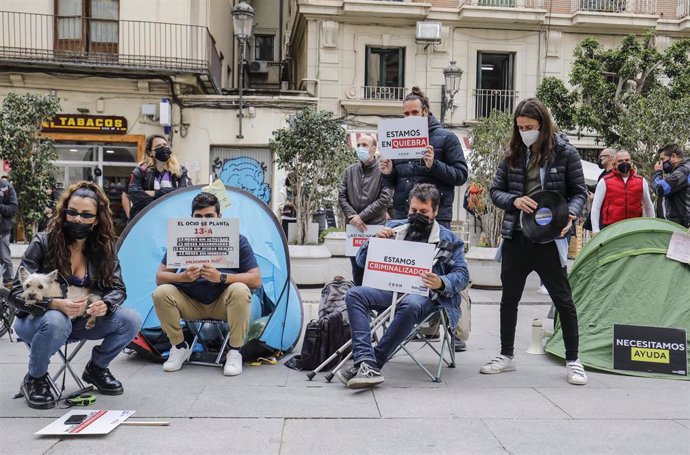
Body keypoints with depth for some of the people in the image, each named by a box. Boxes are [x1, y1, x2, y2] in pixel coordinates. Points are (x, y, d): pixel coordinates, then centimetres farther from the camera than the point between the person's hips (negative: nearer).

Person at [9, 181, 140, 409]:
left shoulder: (103, 249, -4)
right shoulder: (42, 243, -16)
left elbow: (117, 288, -4)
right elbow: (17, 294, -19)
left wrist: (105, 305, -29)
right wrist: (57, 304, -38)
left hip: (80, 322, 4)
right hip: (37, 322, -3)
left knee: (131, 320, -19)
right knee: (55, 321, -39)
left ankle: (96, 368, 9)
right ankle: (35, 379, -8)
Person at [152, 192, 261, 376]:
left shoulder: (237, 240, -13)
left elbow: (256, 280, -19)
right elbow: (160, 277, -7)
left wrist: (221, 277, -32)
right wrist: (182, 277, -29)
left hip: (223, 305, -2)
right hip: (191, 304, 2)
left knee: (240, 290, -34)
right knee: (161, 293, -24)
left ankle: (234, 351, -17)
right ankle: (180, 347, -3)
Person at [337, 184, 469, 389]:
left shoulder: (448, 238, 12)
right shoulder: (394, 228, 19)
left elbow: (462, 275, 3)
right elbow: (361, 261, 17)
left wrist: (442, 284, -19)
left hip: (426, 295, -3)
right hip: (392, 290, 4)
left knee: (410, 304, -39)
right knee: (355, 294, -25)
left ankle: (373, 363, -30)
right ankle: (366, 363, -38)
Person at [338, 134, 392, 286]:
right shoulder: (350, 171, 11)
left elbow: (384, 199, -11)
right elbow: (341, 197, 7)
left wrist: (362, 216, -13)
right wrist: (352, 216, -8)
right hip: (354, 228, 5)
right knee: (357, 270, 13)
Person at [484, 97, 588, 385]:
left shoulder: (564, 152, -3)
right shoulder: (513, 154, 6)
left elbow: (579, 192, 1)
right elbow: (496, 191, 9)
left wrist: (570, 215, -19)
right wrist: (514, 200, -12)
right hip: (516, 237, 4)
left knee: (563, 299, 4)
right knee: (509, 298, 11)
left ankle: (573, 361, 18)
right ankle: (506, 356, 26)